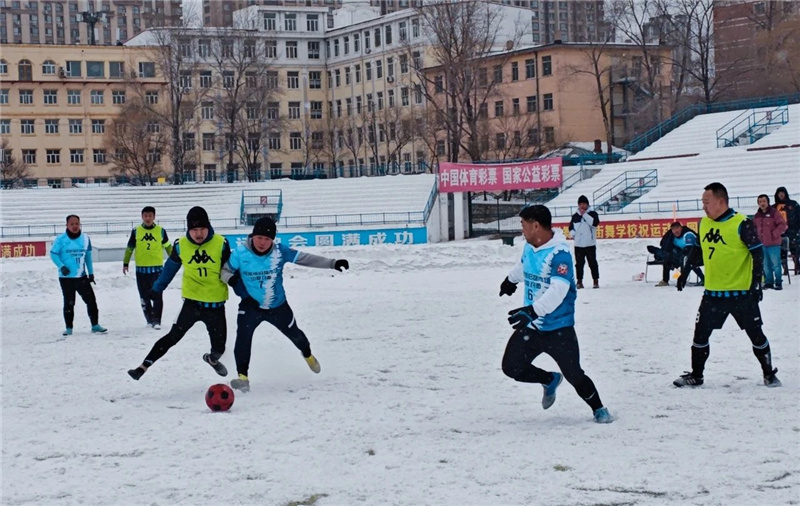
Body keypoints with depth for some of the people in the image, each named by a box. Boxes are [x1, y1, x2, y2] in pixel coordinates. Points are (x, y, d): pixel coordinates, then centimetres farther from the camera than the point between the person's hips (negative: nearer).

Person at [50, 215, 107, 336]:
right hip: (66, 277, -2)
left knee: (91, 300, -4)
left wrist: (91, 272, 13)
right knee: (69, 303, 4)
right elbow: (53, 254, -4)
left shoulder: (85, 239, 3)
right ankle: (69, 328, 15)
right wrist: (61, 267, -18)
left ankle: (95, 325, 4)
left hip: (82, 276, 3)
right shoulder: (61, 239, -7)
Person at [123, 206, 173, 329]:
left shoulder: (160, 231, 2)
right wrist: (125, 263, 10)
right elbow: (129, 248, 10)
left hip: (157, 268, -1)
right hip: (141, 269, 1)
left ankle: (156, 321, -6)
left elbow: (168, 247, 14)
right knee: (144, 297, 6)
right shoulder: (136, 231, 3)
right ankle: (149, 319, 18)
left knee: (157, 295, -9)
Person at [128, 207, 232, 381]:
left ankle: (212, 359, 43)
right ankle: (144, 366, -6)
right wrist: (157, 288, 19)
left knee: (219, 348, 8)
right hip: (192, 302, 0)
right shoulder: (181, 246, -7)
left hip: (216, 305, 1)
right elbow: (170, 268, 10)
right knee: (174, 335, -11)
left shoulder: (221, 244, -10)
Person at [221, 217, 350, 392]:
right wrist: (230, 279, -30)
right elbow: (225, 270, -6)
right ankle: (243, 377, -22)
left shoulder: (280, 251, -18)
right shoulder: (240, 253, -20)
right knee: (243, 336, -26)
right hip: (251, 305, -2)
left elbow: (305, 258, -11)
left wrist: (332, 263, -15)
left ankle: (307, 354, 55)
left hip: (277, 305, 2)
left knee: (294, 333, 22)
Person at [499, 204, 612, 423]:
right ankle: (550, 381, 30)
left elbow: (558, 291, -32)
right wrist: (511, 279, 46)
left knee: (574, 374, -4)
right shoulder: (529, 247, 3)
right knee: (512, 367, 1)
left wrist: (533, 310, -43)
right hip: (531, 326, 7)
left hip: (559, 328, -7)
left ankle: (599, 409, 22)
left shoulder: (559, 254, -22)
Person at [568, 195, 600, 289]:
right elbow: (571, 227, 20)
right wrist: (573, 234, -1)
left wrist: (584, 214, -15)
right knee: (579, 263, 5)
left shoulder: (592, 213, 0)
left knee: (592, 263, -1)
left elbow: (595, 222, -18)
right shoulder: (575, 216, 11)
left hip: (590, 244, -3)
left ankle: (596, 281, 5)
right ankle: (580, 281, 10)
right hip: (578, 244, 3)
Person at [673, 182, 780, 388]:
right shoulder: (703, 224, 4)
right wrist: (686, 271, 15)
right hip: (713, 292, 5)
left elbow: (758, 254, -11)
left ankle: (769, 374, 20)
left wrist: (756, 283, -14)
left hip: (741, 292, -5)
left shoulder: (742, 224, -14)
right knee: (700, 333, 6)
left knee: (755, 334, 4)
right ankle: (696, 375, 20)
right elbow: (698, 250, 18)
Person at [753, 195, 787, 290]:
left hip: (773, 244, -6)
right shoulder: (757, 216, 11)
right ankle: (768, 282, 20)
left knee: (776, 264, -6)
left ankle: (778, 283, 1)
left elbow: (782, 225, -10)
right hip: (762, 244, 6)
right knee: (766, 265, 11)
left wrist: (775, 234, -16)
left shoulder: (774, 213, -7)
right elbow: (754, 228, 24)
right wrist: (757, 236, 10)